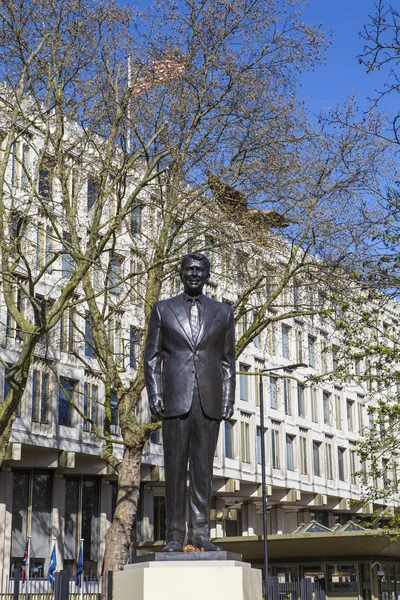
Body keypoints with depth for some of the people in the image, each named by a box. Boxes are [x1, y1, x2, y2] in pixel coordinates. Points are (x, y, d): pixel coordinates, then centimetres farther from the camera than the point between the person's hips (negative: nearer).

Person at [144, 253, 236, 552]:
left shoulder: (223, 312, 12)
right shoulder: (163, 309, 10)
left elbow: (228, 360, 12)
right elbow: (152, 356, 8)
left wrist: (228, 400, 3)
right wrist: (154, 394, -3)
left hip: (209, 401, 1)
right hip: (175, 400, -1)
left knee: (203, 468, 3)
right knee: (175, 468, 0)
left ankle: (201, 532, 7)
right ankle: (175, 535, 5)